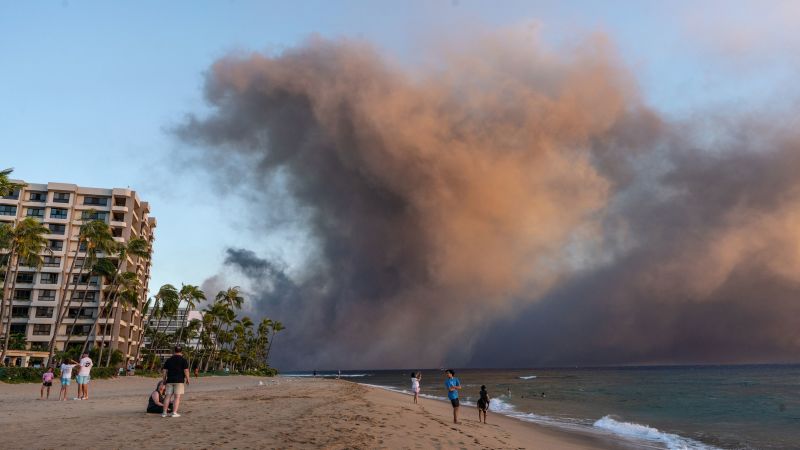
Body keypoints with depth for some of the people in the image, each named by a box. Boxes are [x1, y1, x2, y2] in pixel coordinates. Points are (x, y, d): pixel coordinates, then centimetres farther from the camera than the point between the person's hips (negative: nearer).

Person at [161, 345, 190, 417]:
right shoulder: (183, 360, -2)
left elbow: (164, 371, 9)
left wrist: (164, 379, 18)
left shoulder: (168, 360, 11)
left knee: (168, 396, 9)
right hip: (179, 380, -4)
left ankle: (164, 413, 10)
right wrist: (187, 379, 2)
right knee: (177, 396, -1)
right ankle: (174, 412, -5)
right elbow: (186, 371, -8)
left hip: (169, 380, 4)